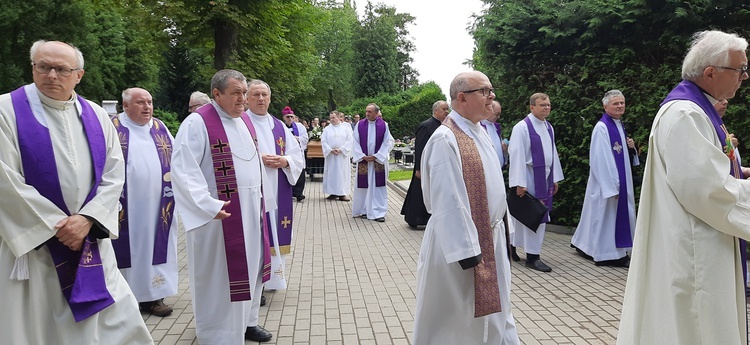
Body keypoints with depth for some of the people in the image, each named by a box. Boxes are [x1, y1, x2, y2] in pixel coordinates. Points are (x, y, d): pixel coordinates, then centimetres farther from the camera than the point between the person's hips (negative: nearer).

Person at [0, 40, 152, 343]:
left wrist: (87, 219, -12)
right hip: (31, 241, -3)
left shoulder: (96, 117, 6)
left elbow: (114, 175, 2)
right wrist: (57, 225, -13)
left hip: (90, 243, 3)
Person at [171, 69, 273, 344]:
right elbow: (182, 170, -19)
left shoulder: (245, 121, 11)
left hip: (250, 211, 8)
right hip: (220, 213, -8)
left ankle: (242, 321, 34)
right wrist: (208, 206, -26)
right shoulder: (198, 122, -12)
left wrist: (261, 201, 15)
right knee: (219, 275, 3)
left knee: (248, 267, 17)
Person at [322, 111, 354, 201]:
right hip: (330, 155, 2)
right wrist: (330, 150, -12)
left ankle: (342, 194, 3)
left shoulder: (346, 128, 4)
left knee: (343, 173, -1)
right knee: (331, 173, 1)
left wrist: (341, 149, -13)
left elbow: (349, 140, -3)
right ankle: (333, 193, 7)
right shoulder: (327, 129, 8)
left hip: (343, 155, -1)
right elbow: (323, 141, 2)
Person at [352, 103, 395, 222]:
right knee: (363, 186, 5)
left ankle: (378, 212, 2)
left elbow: (387, 142, -1)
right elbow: (356, 142, 1)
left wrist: (376, 156, -9)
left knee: (378, 186, -1)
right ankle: (364, 210, 18)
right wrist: (363, 156, -8)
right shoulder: (360, 125, 1)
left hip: (378, 160, -1)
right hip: (363, 160, 1)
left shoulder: (383, 125, -1)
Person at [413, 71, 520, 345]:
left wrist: (496, 228, 16)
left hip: (489, 236, 8)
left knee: (492, 308, 19)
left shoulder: (479, 132, 7)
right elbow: (448, 202, -24)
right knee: (458, 317, 9)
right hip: (459, 241, -8)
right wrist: (468, 253, -24)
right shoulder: (445, 139, -21)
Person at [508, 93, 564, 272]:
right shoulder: (522, 127, -13)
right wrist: (520, 183, -20)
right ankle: (532, 256, 5)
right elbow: (517, 156, -17)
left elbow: (553, 153, 16)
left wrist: (555, 178, 14)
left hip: (545, 177, 8)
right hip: (529, 177, -8)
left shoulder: (549, 127, 11)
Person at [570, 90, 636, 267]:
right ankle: (608, 254, 8)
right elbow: (600, 159, -21)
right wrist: (610, 186, -22)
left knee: (619, 212, 14)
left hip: (620, 179, 10)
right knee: (607, 213, -2)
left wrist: (629, 145, 2)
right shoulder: (601, 128, -17)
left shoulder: (619, 125, 12)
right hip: (606, 180, -10)